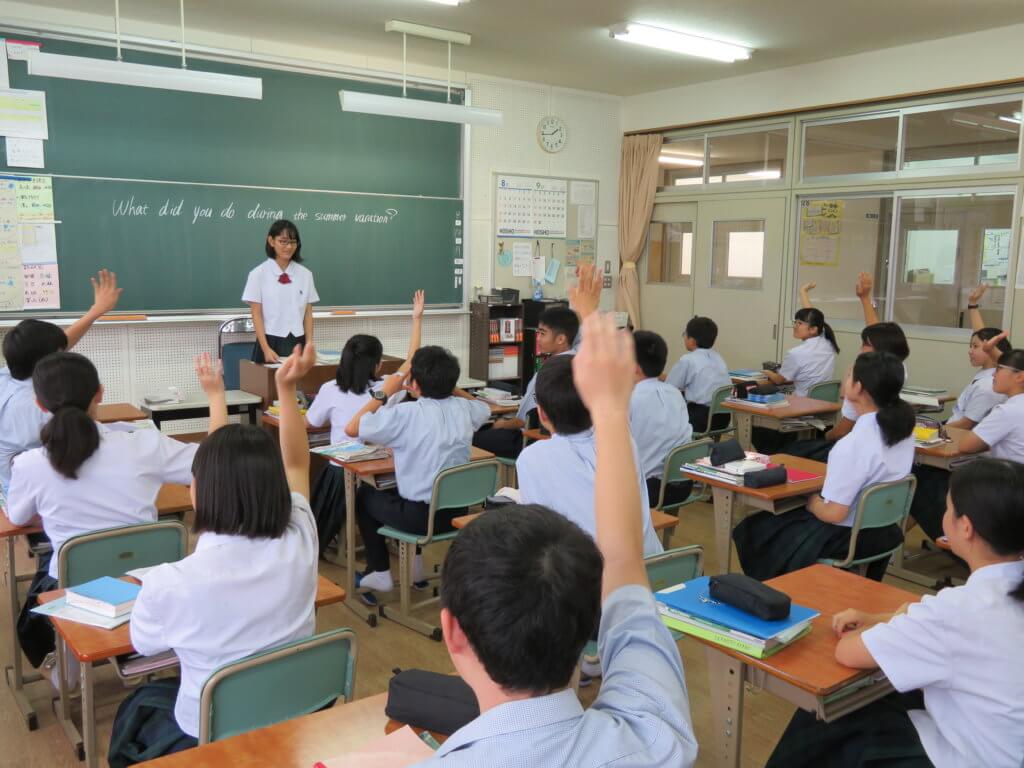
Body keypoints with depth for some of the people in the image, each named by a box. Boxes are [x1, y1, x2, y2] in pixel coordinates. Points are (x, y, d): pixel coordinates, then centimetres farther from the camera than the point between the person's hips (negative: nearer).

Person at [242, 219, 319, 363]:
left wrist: (309, 345, -4)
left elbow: (308, 314, 5)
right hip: (270, 342, -2)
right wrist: (266, 349, -13)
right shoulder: (258, 274, -2)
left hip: (298, 343, 2)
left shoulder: (305, 274, 5)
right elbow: (256, 315, -5)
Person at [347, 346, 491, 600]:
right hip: (457, 510, 6)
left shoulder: (406, 414, -21)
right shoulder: (463, 408, -4)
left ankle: (380, 573, 26)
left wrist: (384, 393, -6)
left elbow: (351, 429, -14)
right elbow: (484, 408, 21)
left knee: (365, 495, 23)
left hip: (421, 516, -6)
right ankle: (413, 564, 38)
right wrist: (445, 385, 15)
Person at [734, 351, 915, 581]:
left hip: (849, 536, -8)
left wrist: (811, 501, -7)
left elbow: (833, 513, -27)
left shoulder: (854, 444, -32)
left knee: (754, 531, 12)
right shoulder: (903, 427, -6)